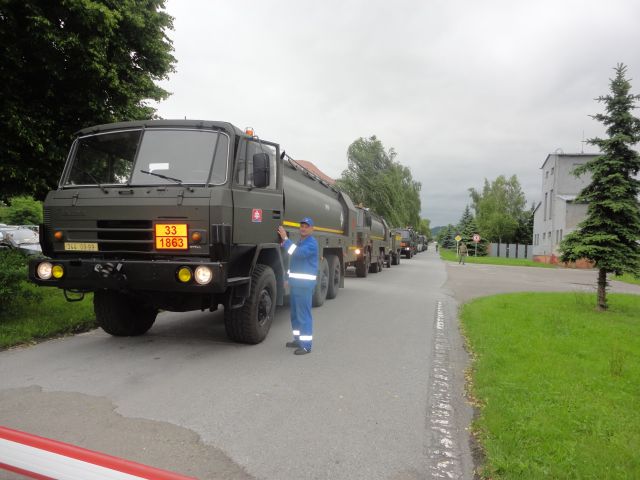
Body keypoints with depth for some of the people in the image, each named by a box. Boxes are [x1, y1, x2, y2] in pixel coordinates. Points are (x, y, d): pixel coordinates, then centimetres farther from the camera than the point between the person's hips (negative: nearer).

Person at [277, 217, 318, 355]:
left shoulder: (311, 243, -12)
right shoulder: (300, 242, 18)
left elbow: (299, 253, -28)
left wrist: (285, 239, -25)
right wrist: (290, 278, 20)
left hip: (305, 283, -10)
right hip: (296, 282, 10)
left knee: (304, 314, -9)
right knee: (295, 313, 16)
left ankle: (306, 345, -6)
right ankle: (299, 339, 27)